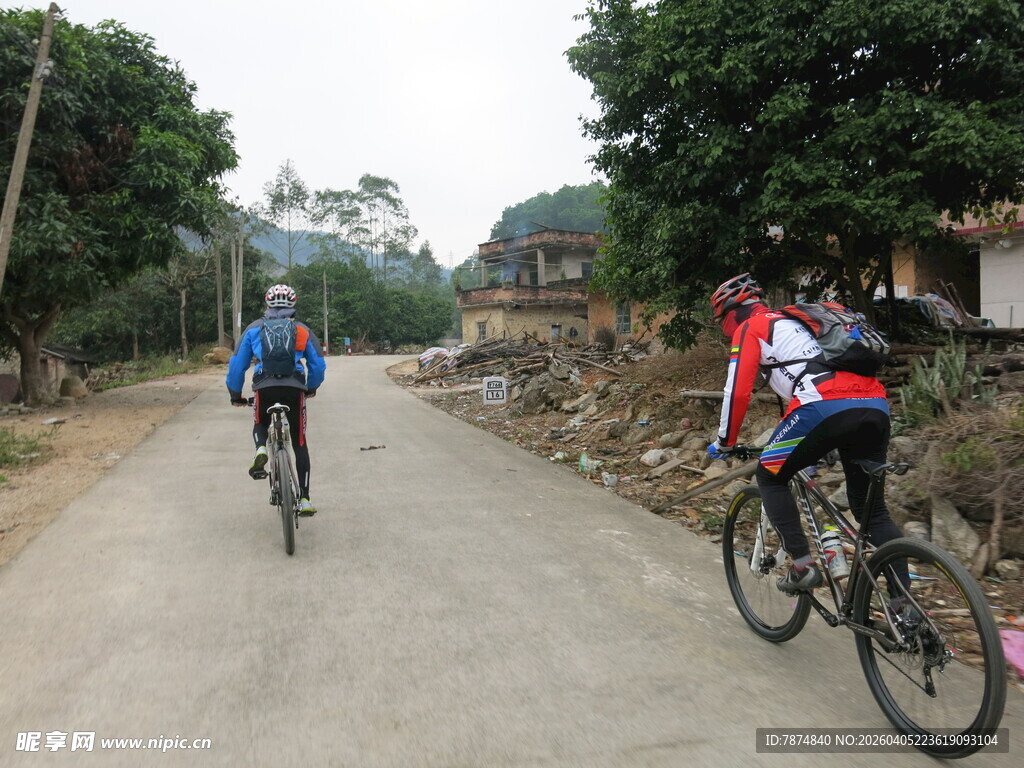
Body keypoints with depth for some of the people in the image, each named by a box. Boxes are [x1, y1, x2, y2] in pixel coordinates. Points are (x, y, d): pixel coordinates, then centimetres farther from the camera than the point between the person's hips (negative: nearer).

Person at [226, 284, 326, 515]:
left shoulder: (254, 328, 17)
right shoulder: (303, 330, 17)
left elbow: (237, 365, 15)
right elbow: (318, 365, 15)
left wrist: (235, 394, 27)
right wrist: (311, 388, 33)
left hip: (264, 388, 0)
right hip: (295, 389, 0)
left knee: (260, 425, 30)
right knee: (299, 443, 11)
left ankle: (261, 449, -5)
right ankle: (305, 499, 6)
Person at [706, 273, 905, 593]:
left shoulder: (749, 328, 12)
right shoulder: (797, 321, 36)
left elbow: (738, 391, 3)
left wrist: (724, 443, 17)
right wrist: (818, 445, 50)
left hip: (827, 407, -8)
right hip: (876, 407, 8)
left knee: (769, 477, 15)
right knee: (872, 508, 19)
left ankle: (803, 566, 7)